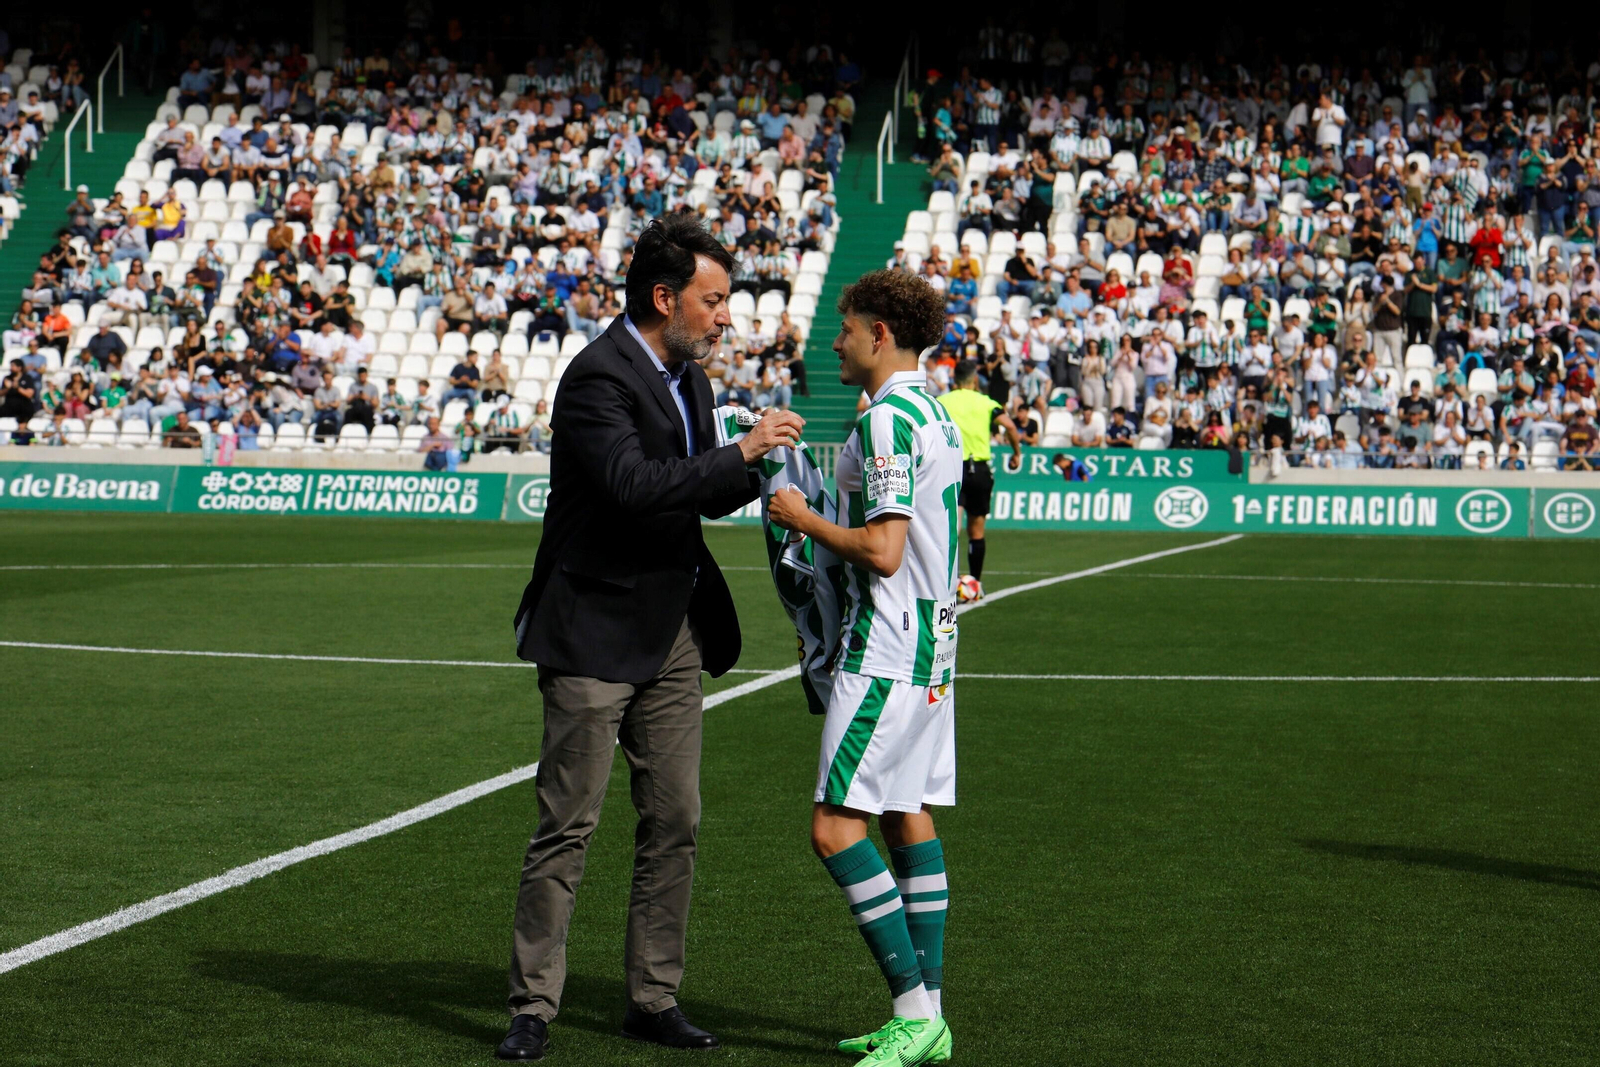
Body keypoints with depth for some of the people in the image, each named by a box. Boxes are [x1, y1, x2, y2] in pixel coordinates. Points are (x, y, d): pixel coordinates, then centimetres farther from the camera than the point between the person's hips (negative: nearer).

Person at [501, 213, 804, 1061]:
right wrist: (740, 454, -24)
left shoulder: (686, 376, 12)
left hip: (673, 636, 8)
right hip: (595, 633, -8)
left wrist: (757, 470, 2)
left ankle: (653, 999, 19)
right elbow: (634, 485, -29)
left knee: (673, 823, 9)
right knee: (567, 828, -3)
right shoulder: (599, 376, -16)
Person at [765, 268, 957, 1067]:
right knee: (907, 819, 11)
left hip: (886, 654, -10)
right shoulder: (934, 416, 15)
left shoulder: (888, 420, -16)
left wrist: (804, 519, -8)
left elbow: (882, 550, -22)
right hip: (926, 643, 10)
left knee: (836, 826, -9)